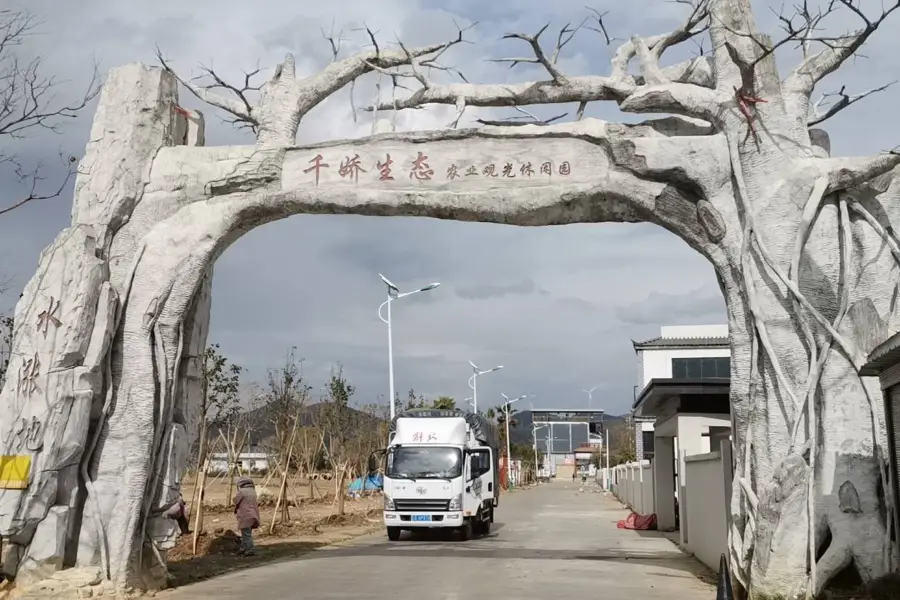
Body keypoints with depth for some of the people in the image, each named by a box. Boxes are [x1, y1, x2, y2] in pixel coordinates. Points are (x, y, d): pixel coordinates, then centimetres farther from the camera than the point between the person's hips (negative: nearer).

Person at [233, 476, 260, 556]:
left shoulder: (242, 491, -12)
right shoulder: (253, 491, 12)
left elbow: (236, 501, -4)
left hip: (245, 516, -8)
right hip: (252, 515, 8)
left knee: (246, 534, -5)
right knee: (246, 533, 18)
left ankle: (249, 551, -7)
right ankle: (243, 549, 26)